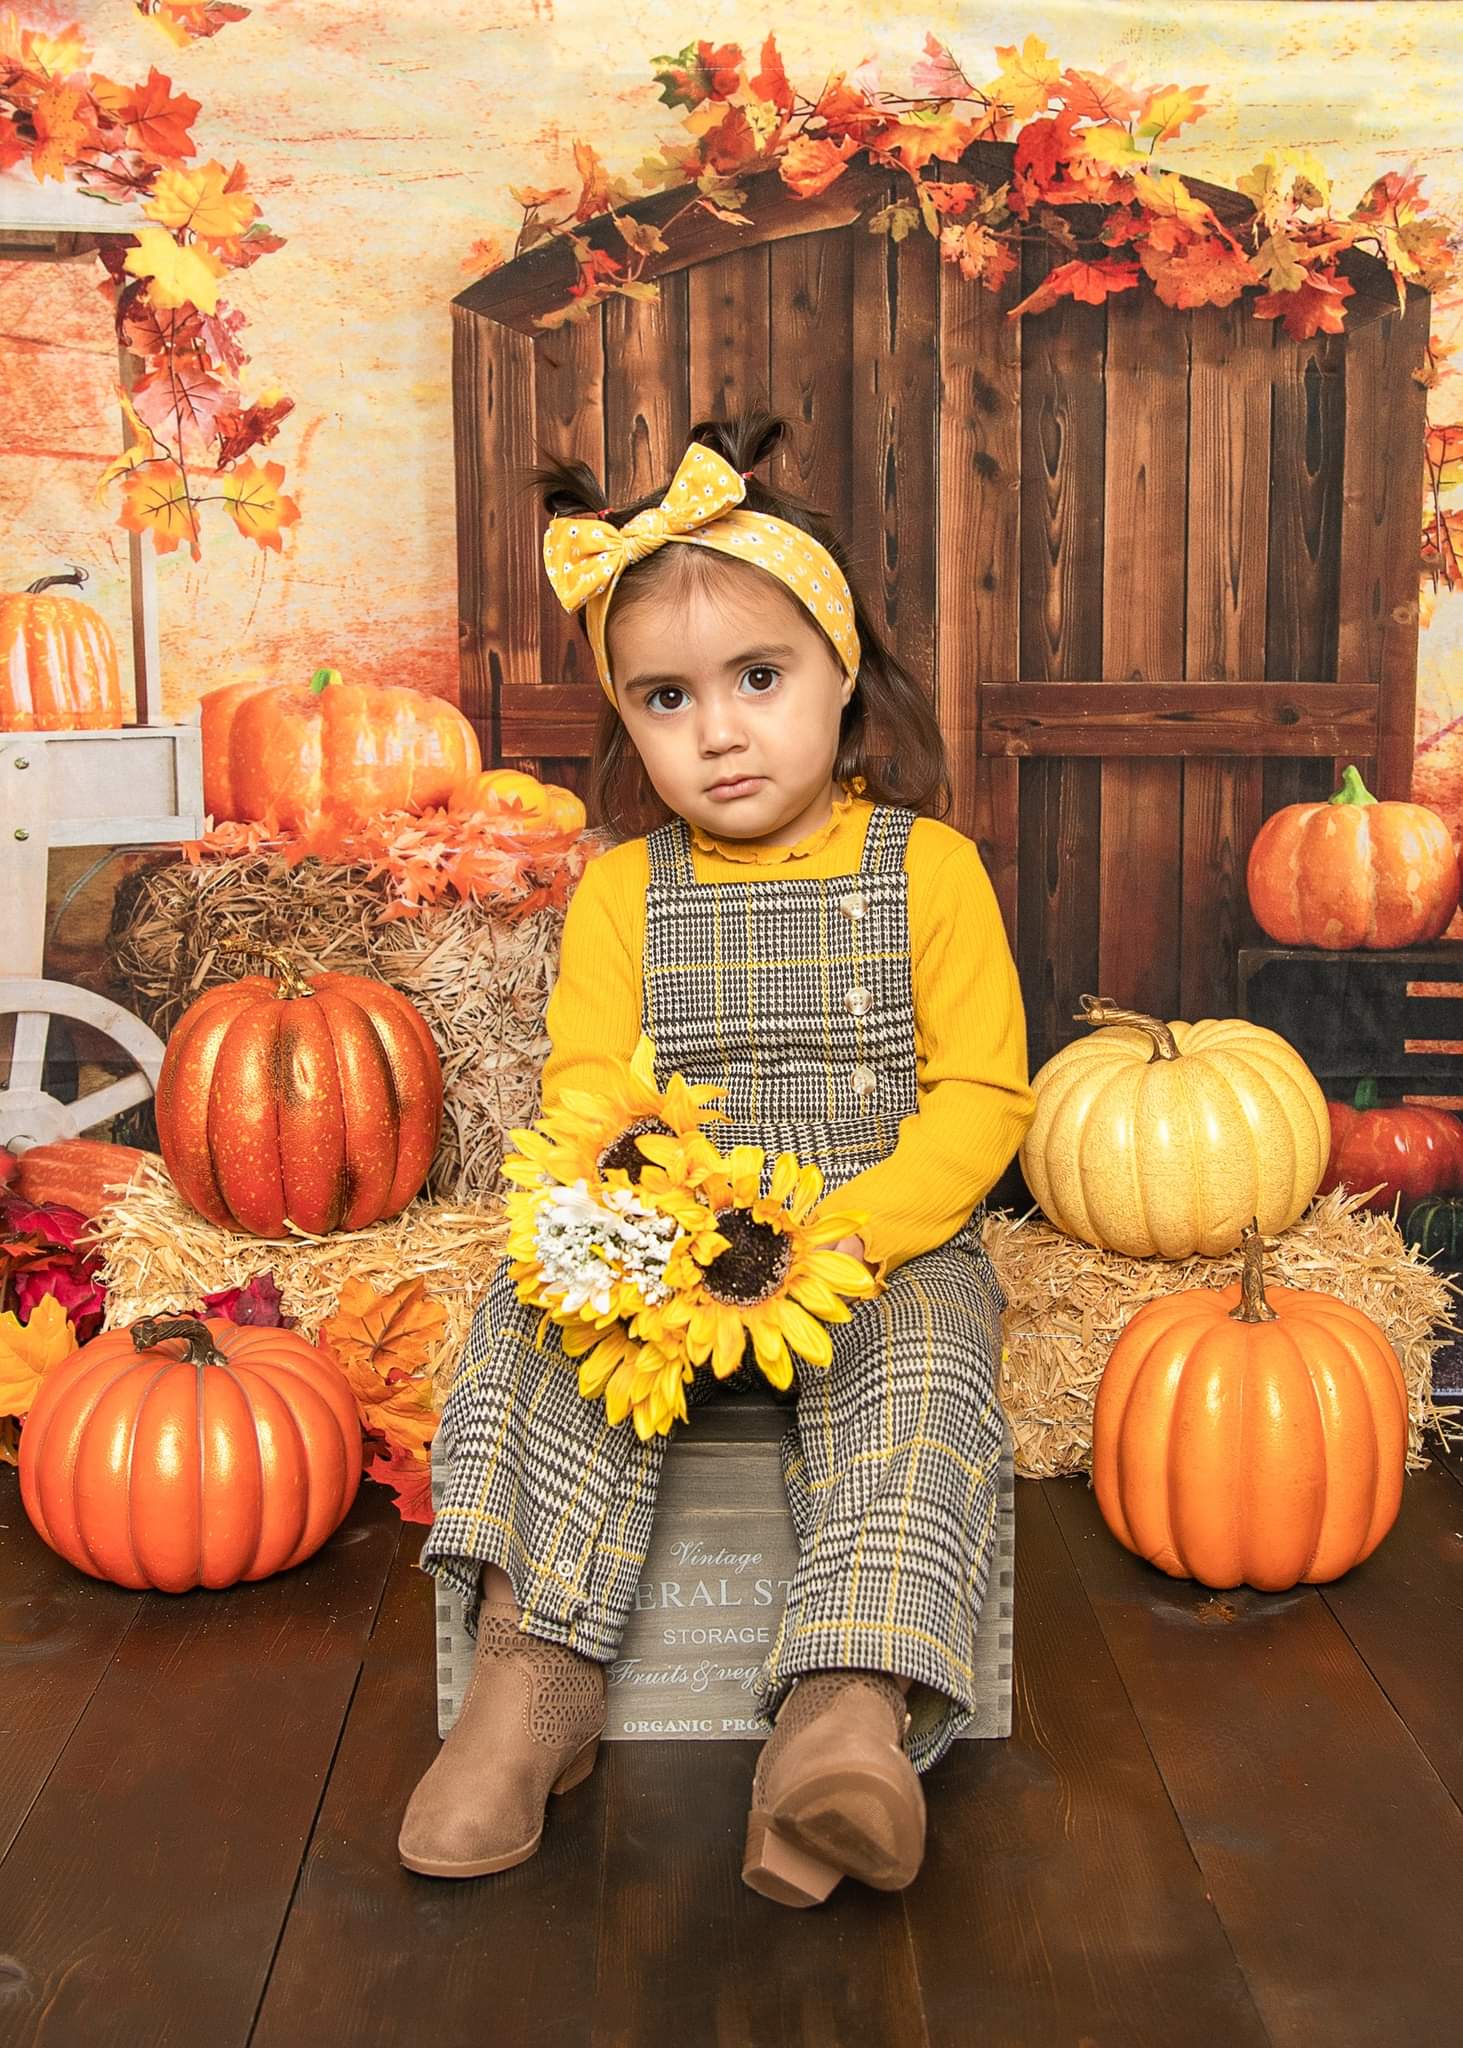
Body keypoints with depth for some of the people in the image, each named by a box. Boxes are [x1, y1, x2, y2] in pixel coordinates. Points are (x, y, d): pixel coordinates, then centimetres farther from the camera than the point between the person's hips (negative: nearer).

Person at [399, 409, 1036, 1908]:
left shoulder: (928, 868, -2)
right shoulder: (621, 890, 6)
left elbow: (978, 1097, -6)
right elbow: (583, 1094, 1)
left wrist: (842, 1236, -22)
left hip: (889, 1238, -2)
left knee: (918, 1375, -31)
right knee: (540, 1325, -23)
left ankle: (849, 1716, -41)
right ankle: (531, 1672, -23)